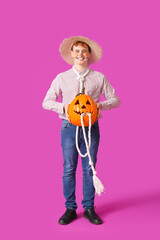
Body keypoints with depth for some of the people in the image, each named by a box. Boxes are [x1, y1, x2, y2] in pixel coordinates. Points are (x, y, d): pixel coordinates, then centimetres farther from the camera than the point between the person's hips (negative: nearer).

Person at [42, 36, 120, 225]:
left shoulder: (99, 78, 4)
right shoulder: (62, 78, 4)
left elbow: (115, 100, 7)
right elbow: (47, 102, 4)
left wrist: (101, 105, -13)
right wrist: (63, 107, -14)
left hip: (91, 127, 0)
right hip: (69, 126, 0)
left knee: (89, 168, 6)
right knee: (68, 169, 3)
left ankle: (89, 208, 19)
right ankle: (70, 209, 16)